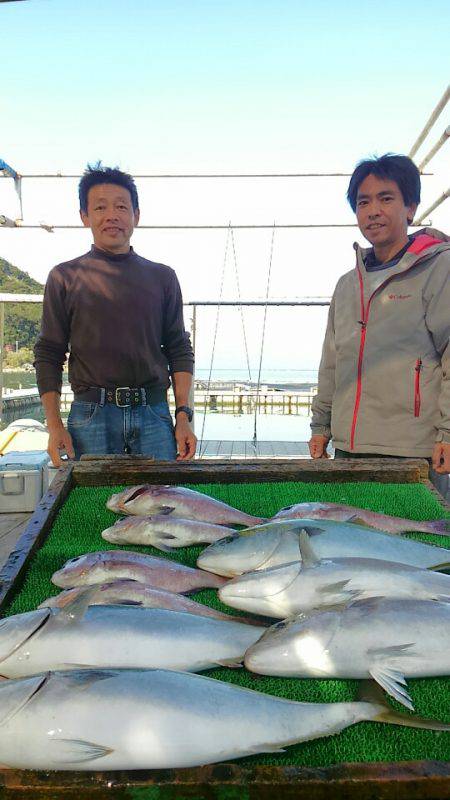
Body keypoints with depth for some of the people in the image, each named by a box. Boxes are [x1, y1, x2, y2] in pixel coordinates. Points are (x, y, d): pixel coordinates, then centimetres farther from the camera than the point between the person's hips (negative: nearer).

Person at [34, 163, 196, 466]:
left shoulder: (162, 277, 10)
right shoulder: (65, 277, 6)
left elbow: (179, 350, 9)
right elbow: (49, 355, 6)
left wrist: (184, 416, 0)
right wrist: (54, 425, -3)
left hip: (154, 413, 1)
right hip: (91, 414, -1)